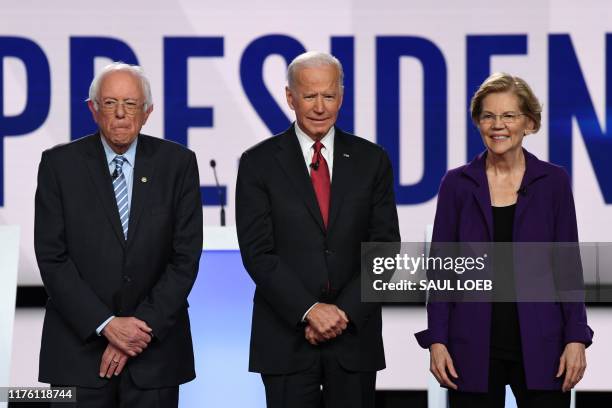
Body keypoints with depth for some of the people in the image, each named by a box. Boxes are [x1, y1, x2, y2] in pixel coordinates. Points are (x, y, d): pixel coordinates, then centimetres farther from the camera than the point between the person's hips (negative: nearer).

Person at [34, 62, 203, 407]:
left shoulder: (178, 163, 1)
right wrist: (106, 324, -12)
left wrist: (142, 327, -10)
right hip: (80, 344, 0)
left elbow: (186, 256, -2)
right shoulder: (59, 163, 0)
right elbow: (52, 257, -5)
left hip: (155, 346, 1)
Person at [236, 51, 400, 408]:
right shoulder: (259, 163, 1)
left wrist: (345, 311, -9)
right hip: (286, 336, -1)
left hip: (355, 332, 2)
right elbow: (257, 252, -5)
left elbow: (385, 245, 3)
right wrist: (309, 310, -14)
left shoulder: (371, 160, 6)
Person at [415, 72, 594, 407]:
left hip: (540, 346, 0)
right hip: (473, 348, 0)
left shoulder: (553, 181, 4)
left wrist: (576, 339, -5)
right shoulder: (457, 184, 4)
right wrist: (436, 341, -4)